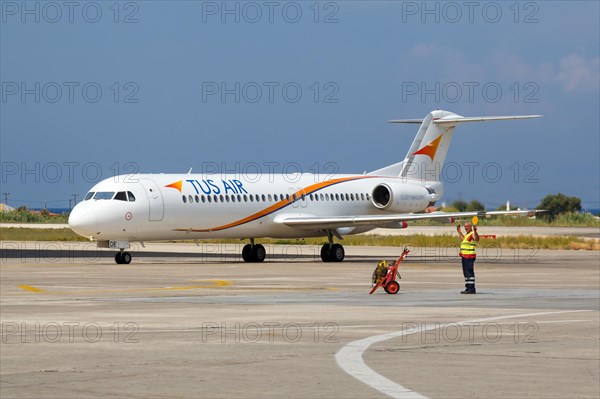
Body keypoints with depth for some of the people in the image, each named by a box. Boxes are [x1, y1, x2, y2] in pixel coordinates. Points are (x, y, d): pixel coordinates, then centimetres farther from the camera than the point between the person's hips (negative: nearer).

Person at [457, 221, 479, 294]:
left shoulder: (472, 234, -12)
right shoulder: (467, 234, 20)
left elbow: (477, 239, -35)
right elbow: (463, 239, 42)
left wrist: (475, 231, -50)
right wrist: (459, 232, 47)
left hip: (470, 256, -11)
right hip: (464, 256, 11)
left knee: (469, 272, -12)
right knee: (466, 272, 14)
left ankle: (471, 289, -13)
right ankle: (468, 288, 21)